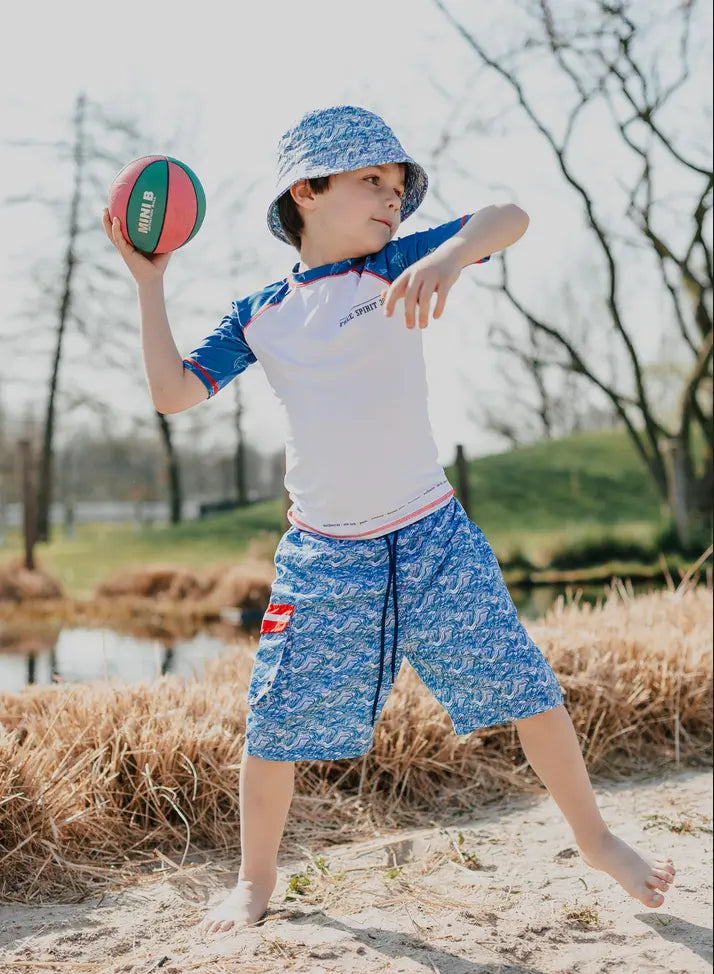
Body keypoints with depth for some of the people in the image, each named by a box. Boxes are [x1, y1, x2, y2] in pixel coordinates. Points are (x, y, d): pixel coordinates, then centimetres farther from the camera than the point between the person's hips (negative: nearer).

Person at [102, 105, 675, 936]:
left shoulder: (394, 268, -4)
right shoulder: (258, 317, 3)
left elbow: (511, 218, -17)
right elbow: (172, 393, -1)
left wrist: (450, 254, -39)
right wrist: (149, 282, -4)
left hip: (432, 539, -1)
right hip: (322, 556, 1)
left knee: (526, 688, 2)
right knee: (275, 725, 3)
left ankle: (595, 838, 25)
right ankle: (255, 880, 26)